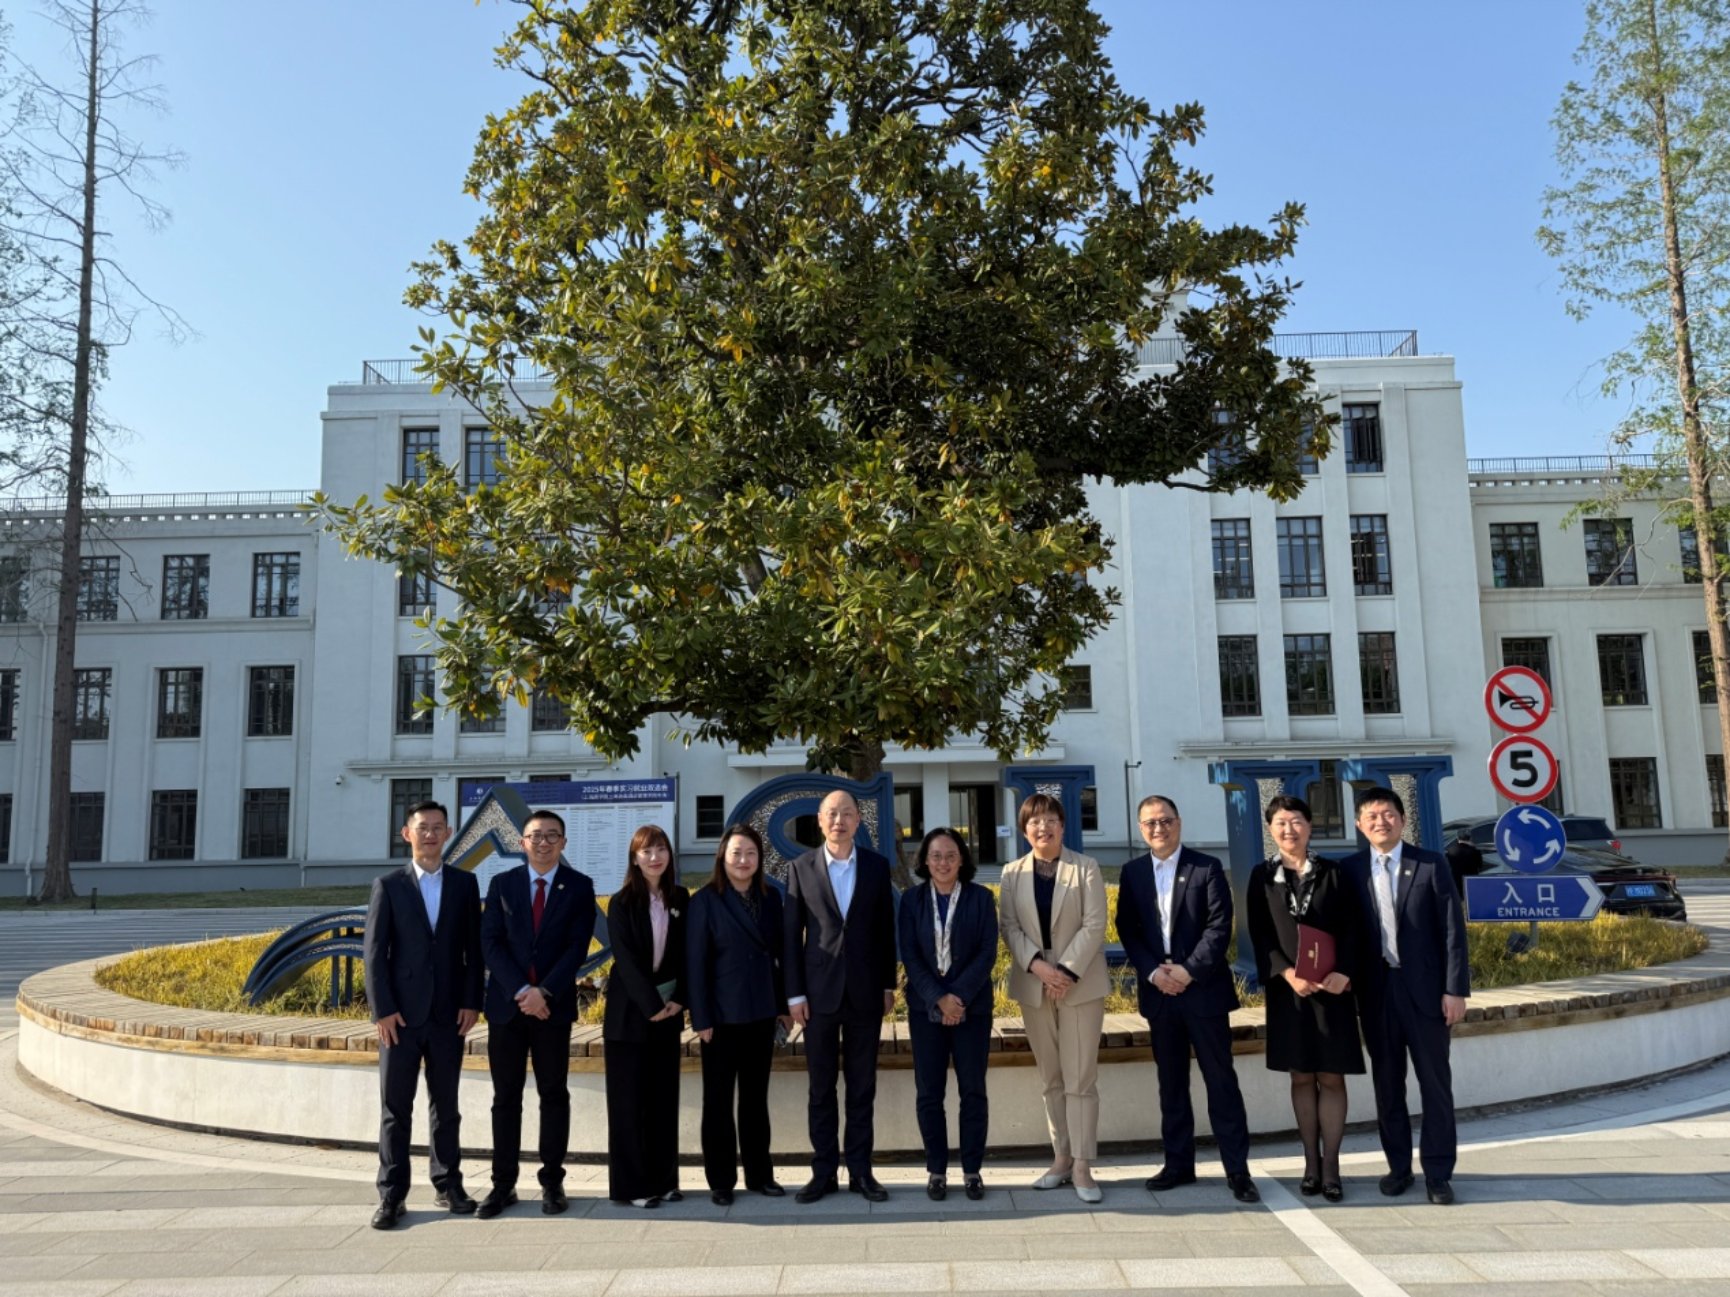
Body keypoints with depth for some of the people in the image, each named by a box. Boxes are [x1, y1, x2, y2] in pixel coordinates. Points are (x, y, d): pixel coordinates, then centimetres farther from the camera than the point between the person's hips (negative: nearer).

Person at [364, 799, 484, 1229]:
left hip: (449, 1013, 2)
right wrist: (382, 1009, -9)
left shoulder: (464, 883, 6)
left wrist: (471, 1002, -3)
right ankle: (391, 1195, 12)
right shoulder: (388, 885, 1)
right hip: (401, 1014, -2)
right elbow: (374, 952, -2)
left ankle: (448, 1184, 21)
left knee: (445, 1105, 11)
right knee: (395, 1108, 4)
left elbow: (473, 948, 5)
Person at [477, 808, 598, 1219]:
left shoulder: (579, 886, 2)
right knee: (506, 1097, 7)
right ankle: (503, 1184, 14)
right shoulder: (502, 883, 6)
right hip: (506, 1004, 1)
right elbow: (491, 942, -2)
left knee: (554, 1095, 5)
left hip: (554, 1006, -1)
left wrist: (544, 992, -15)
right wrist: (521, 991, -13)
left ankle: (552, 1182, 13)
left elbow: (577, 946, -5)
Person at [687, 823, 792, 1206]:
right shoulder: (706, 900, -8)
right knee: (718, 1099, 7)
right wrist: (701, 1018, -13)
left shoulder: (771, 896, 4)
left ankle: (759, 1174, 23)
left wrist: (784, 1004, 6)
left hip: (762, 1012, 4)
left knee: (756, 1097, 13)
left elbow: (780, 953, 8)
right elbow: (695, 962, -10)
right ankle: (721, 1180, 17)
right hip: (722, 1015, -4)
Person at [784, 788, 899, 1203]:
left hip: (865, 992, 1)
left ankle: (860, 1170, 17)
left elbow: (885, 929, 6)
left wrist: (889, 984, 4)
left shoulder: (877, 866, 3)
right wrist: (795, 993, -3)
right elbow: (792, 935, 0)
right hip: (820, 992, -1)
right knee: (821, 1086, 7)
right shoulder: (801, 867, 0)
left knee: (862, 1085, 8)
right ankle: (824, 1171, 16)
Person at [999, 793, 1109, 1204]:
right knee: (1051, 1078, 10)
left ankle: (1082, 1166, 1)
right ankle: (1062, 1158, 18)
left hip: (1080, 983, -3)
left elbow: (1094, 925, -7)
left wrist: (1067, 971, -16)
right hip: (1033, 985, 3)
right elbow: (1009, 926, 1)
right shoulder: (1013, 873, 7)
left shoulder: (1086, 867, -1)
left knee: (1080, 1078, -3)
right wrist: (1037, 965, -15)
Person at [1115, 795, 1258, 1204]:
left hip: (1204, 989, -3)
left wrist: (1189, 970, -16)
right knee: (1171, 1081, 11)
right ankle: (1178, 1163, 20)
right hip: (1158, 991, 3)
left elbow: (1219, 926, -9)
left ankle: (1237, 1169, 7)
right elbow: (1127, 929, 4)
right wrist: (1153, 972, -9)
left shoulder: (1207, 867, -2)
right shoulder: (1132, 872, 8)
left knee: (1221, 1079, 1)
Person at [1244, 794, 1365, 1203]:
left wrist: (1343, 973, -16)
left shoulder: (1334, 872, 4)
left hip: (1333, 986, 0)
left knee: (1332, 1077, 2)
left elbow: (1352, 928, -1)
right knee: (1301, 1077, 7)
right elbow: (1259, 935, -1)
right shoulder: (1261, 877, 4)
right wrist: (1288, 974, -15)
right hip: (1287, 988, 1)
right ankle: (1311, 1164, 15)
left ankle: (1331, 1165, 9)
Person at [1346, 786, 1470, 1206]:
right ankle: (1398, 1166, 21)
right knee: (1387, 1082, 10)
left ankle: (1438, 1172, 15)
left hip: (1424, 988, -2)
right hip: (1375, 990, 2)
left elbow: (1452, 931, -4)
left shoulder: (1431, 865, -3)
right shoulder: (1351, 870, 2)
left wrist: (1455, 989, -9)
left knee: (1435, 1081, 5)